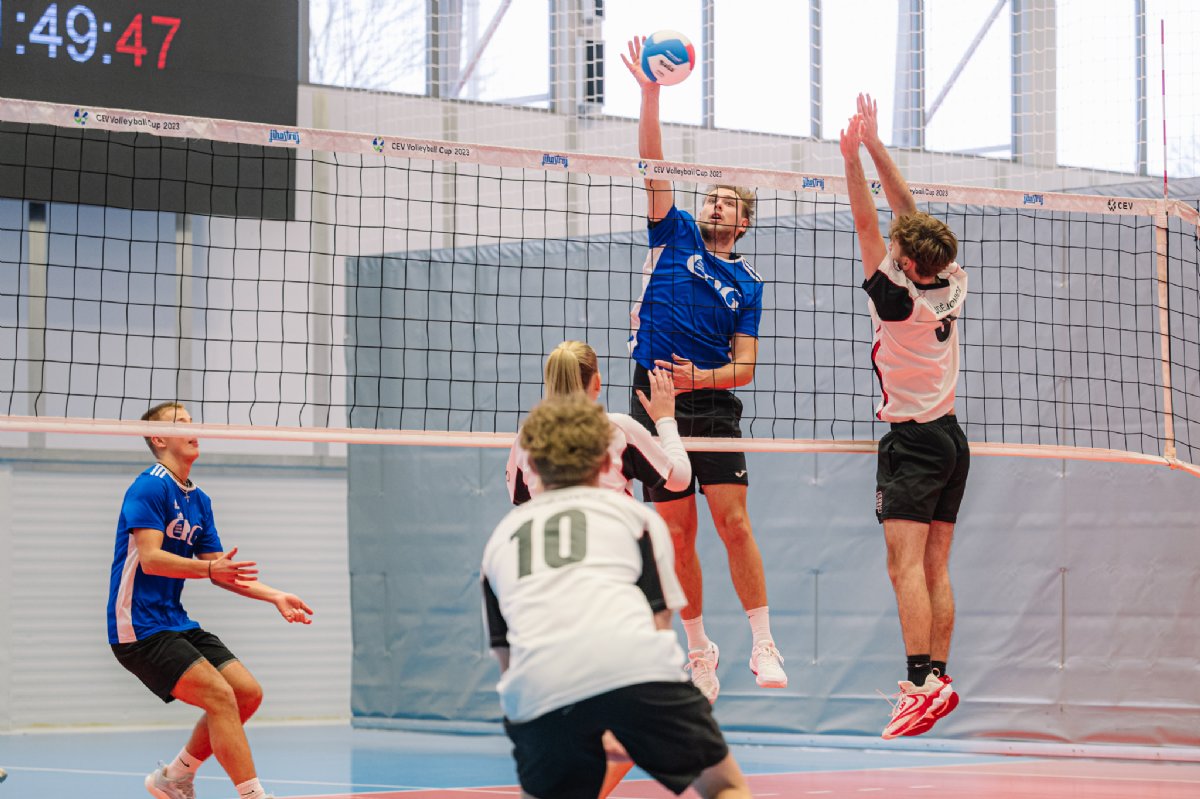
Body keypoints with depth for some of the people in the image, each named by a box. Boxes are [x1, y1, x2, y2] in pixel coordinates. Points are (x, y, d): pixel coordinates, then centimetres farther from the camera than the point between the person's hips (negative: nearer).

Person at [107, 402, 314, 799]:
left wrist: (275, 596, 4)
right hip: (141, 628, -9)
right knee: (220, 697, -19)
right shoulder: (150, 487, -12)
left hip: (176, 622, 9)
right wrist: (209, 568, -35)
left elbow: (221, 569, 15)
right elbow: (150, 558, -22)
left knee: (248, 692, 3)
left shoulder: (199, 501, 15)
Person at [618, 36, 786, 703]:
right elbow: (653, 163, 2)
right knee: (679, 533, 3)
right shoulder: (676, 234, 12)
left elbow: (745, 367, 5)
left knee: (734, 523, -10)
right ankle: (700, 649, 15)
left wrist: (700, 377, -15)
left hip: (713, 406, -1)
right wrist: (650, 92, -8)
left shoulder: (746, 284, 10)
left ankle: (765, 646, -5)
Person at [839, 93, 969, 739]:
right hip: (950, 438, 8)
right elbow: (908, 212, 8)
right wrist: (875, 146, 10)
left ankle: (923, 684, -25)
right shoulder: (950, 286, 2)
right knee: (935, 569, 9)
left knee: (905, 565, -14)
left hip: (911, 443, -8)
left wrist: (852, 160, -14)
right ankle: (938, 678, 10)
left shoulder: (898, 298, -16)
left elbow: (867, 226, -16)